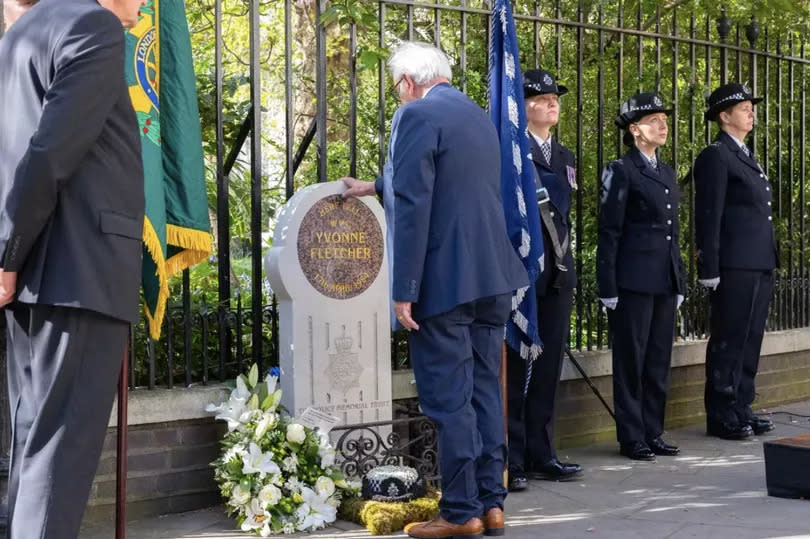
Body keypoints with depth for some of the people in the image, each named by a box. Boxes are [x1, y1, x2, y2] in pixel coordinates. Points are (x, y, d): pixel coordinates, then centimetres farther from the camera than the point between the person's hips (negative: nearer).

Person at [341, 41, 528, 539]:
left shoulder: (419, 115, -9)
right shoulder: (480, 117, 18)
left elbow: (414, 206, -17)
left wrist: (404, 290, -16)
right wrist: (375, 187, 46)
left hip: (445, 281, -8)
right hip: (493, 277, 8)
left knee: (449, 399, -1)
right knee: (486, 392, 12)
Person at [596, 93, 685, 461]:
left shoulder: (667, 172, 17)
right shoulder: (621, 171, -6)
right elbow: (609, 232, -9)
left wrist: (679, 282, 18)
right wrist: (608, 288, -13)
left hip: (665, 281, 7)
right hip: (633, 281, -7)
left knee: (659, 361, 10)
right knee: (632, 361, 0)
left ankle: (653, 434, 19)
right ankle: (631, 438, 8)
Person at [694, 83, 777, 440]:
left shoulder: (746, 156, 20)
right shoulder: (715, 156, -7)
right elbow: (708, 216, -13)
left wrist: (770, 262, 15)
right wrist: (709, 269, -17)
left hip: (760, 266, 8)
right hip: (734, 267, -8)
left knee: (750, 341, 11)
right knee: (728, 343, -3)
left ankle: (741, 408, 18)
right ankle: (720, 416, 4)